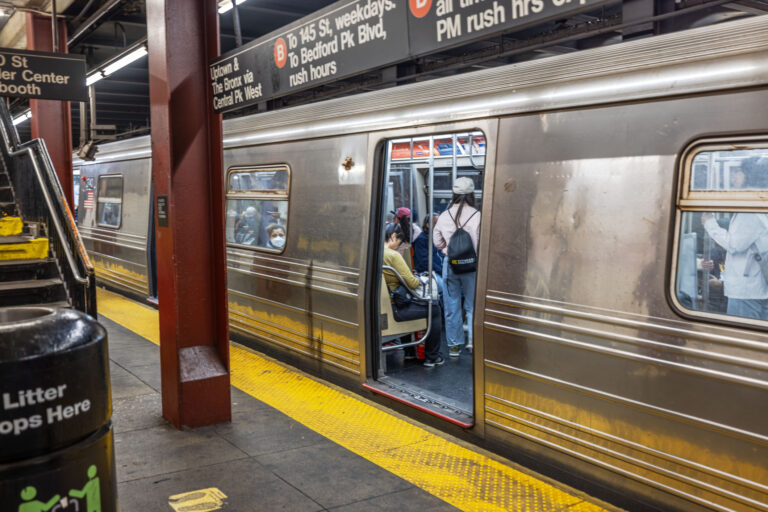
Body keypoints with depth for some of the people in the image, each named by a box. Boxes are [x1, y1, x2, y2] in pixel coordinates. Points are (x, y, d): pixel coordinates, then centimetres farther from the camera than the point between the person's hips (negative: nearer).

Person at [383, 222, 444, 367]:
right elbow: (412, 283, -17)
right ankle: (432, 357, 16)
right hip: (393, 309, -9)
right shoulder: (393, 255, -20)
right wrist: (419, 280, 6)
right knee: (435, 309, 9)